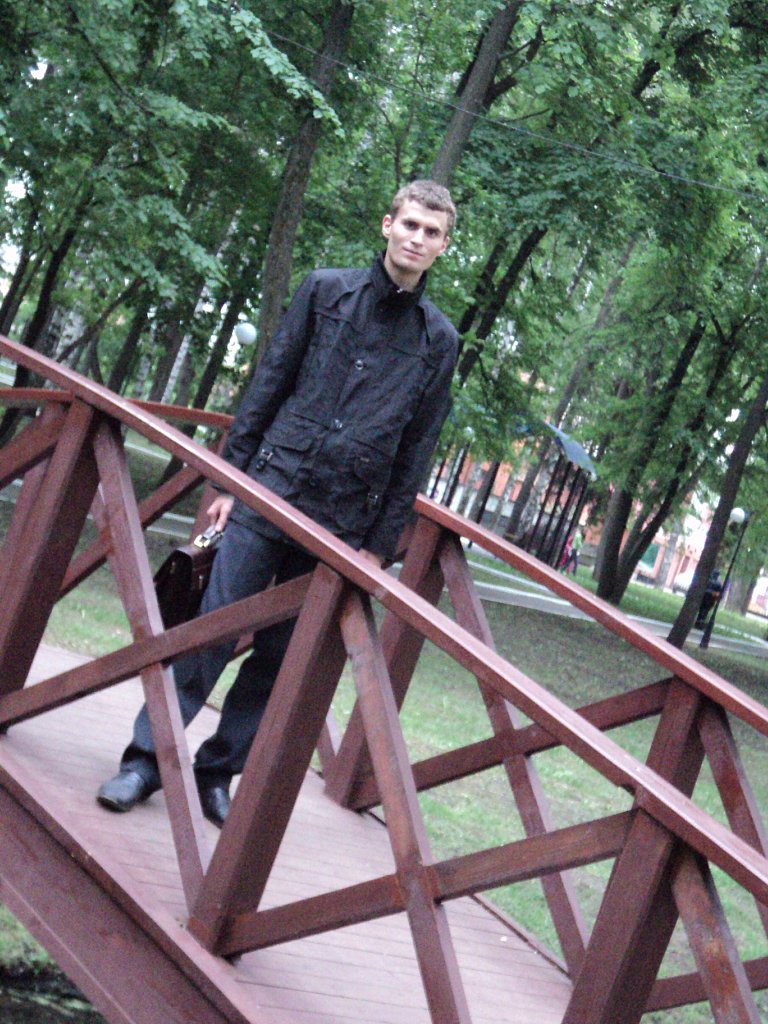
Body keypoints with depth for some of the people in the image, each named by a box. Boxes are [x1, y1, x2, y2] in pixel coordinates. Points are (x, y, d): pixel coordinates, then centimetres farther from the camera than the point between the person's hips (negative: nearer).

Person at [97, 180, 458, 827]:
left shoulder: (440, 341, 6)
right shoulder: (325, 291, 5)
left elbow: (415, 453, 7)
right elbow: (268, 386, 6)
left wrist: (381, 545, 4)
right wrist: (231, 478, 1)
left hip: (342, 522, 1)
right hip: (272, 489, -1)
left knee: (280, 654, 5)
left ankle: (218, 771, 19)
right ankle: (146, 757, 6)